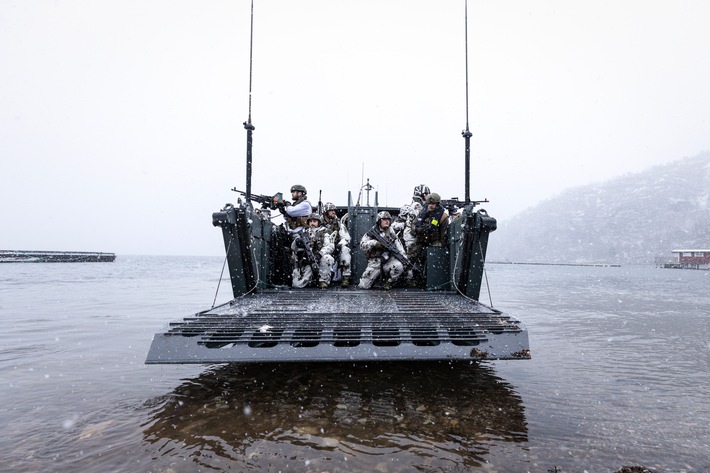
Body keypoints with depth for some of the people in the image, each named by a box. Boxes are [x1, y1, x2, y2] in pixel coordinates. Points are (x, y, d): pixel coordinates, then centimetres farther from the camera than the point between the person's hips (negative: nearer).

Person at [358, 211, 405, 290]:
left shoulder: (391, 232, 6)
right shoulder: (372, 232, -3)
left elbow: (398, 243, 3)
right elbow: (362, 244, -8)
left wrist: (403, 255, -12)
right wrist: (373, 243, -24)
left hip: (388, 261, 2)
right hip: (375, 263, -2)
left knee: (399, 266, -30)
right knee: (363, 286, -8)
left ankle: (388, 282, -3)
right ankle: (375, 276, 26)